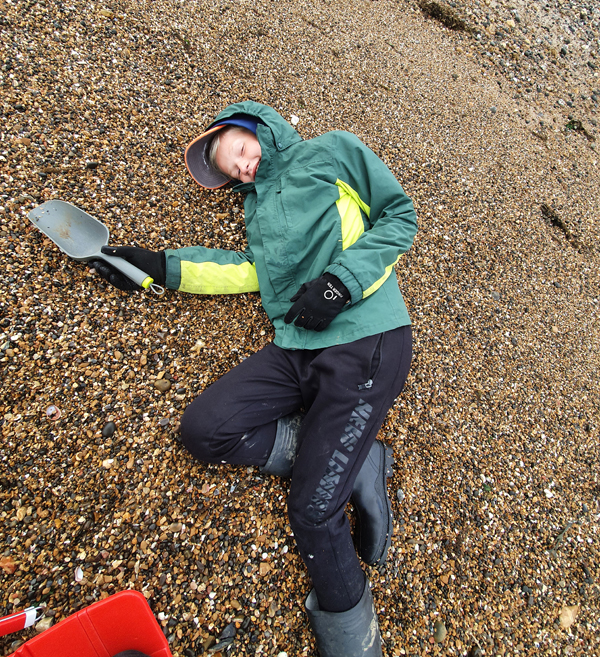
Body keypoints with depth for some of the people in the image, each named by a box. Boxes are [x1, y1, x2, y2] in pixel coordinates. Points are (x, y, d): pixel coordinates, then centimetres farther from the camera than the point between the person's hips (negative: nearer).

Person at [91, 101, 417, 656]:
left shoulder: (333, 151, 8)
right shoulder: (257, 201, 26)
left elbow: (400, 216, 2)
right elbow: (254, 271, 19)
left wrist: (341, 280, -13)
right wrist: (163, 266, 14)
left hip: (366, 340, -7)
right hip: (296, 346, 7)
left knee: (312, 510, -11)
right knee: (205, 429, -12)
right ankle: (351, 459, -3)